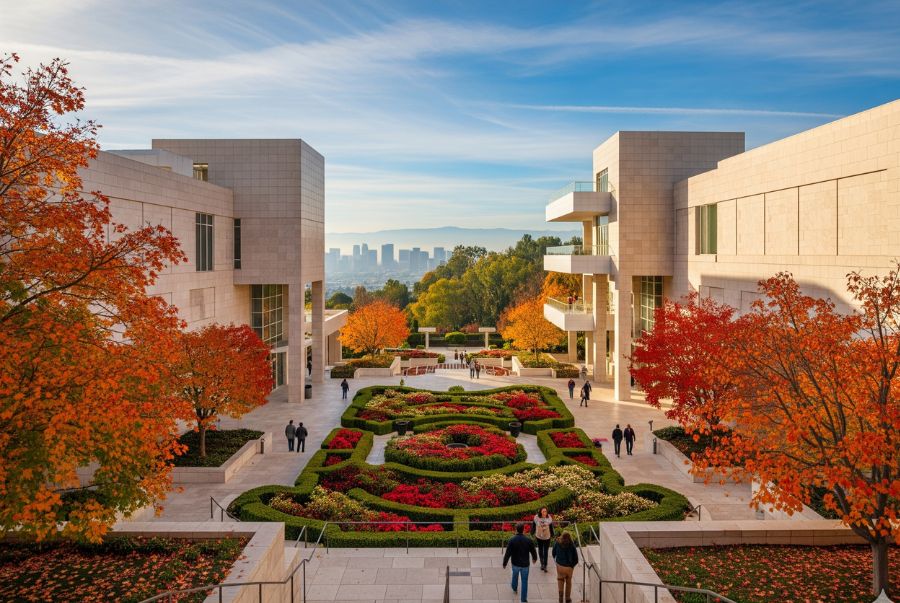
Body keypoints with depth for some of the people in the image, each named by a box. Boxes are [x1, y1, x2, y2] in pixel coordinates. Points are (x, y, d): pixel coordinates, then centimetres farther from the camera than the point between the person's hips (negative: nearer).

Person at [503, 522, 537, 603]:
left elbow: (507, 554, -16)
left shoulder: (512, 540, -21)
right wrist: (534, 558, 19)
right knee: (524, 581, 12)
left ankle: (514, 588, 56)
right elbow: (533, 551, -3)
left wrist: (504, 563, -2)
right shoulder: (528, 540, -17)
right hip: (525, 564, -1)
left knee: (515, 575, 30)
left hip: (515, 563, 1)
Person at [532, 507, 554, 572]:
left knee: (546, 551, 1)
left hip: (547, 537, -1)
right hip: (539, 537, 1)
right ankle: (542, 563, 34)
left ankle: (545, 565, 11)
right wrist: (533, 533, 6)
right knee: (540, 550, 17)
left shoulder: (549, 518, -14)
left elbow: (551, 527, -1)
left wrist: (552, 535, 7)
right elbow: (534, 526, -2)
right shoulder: (536, 518, -16)